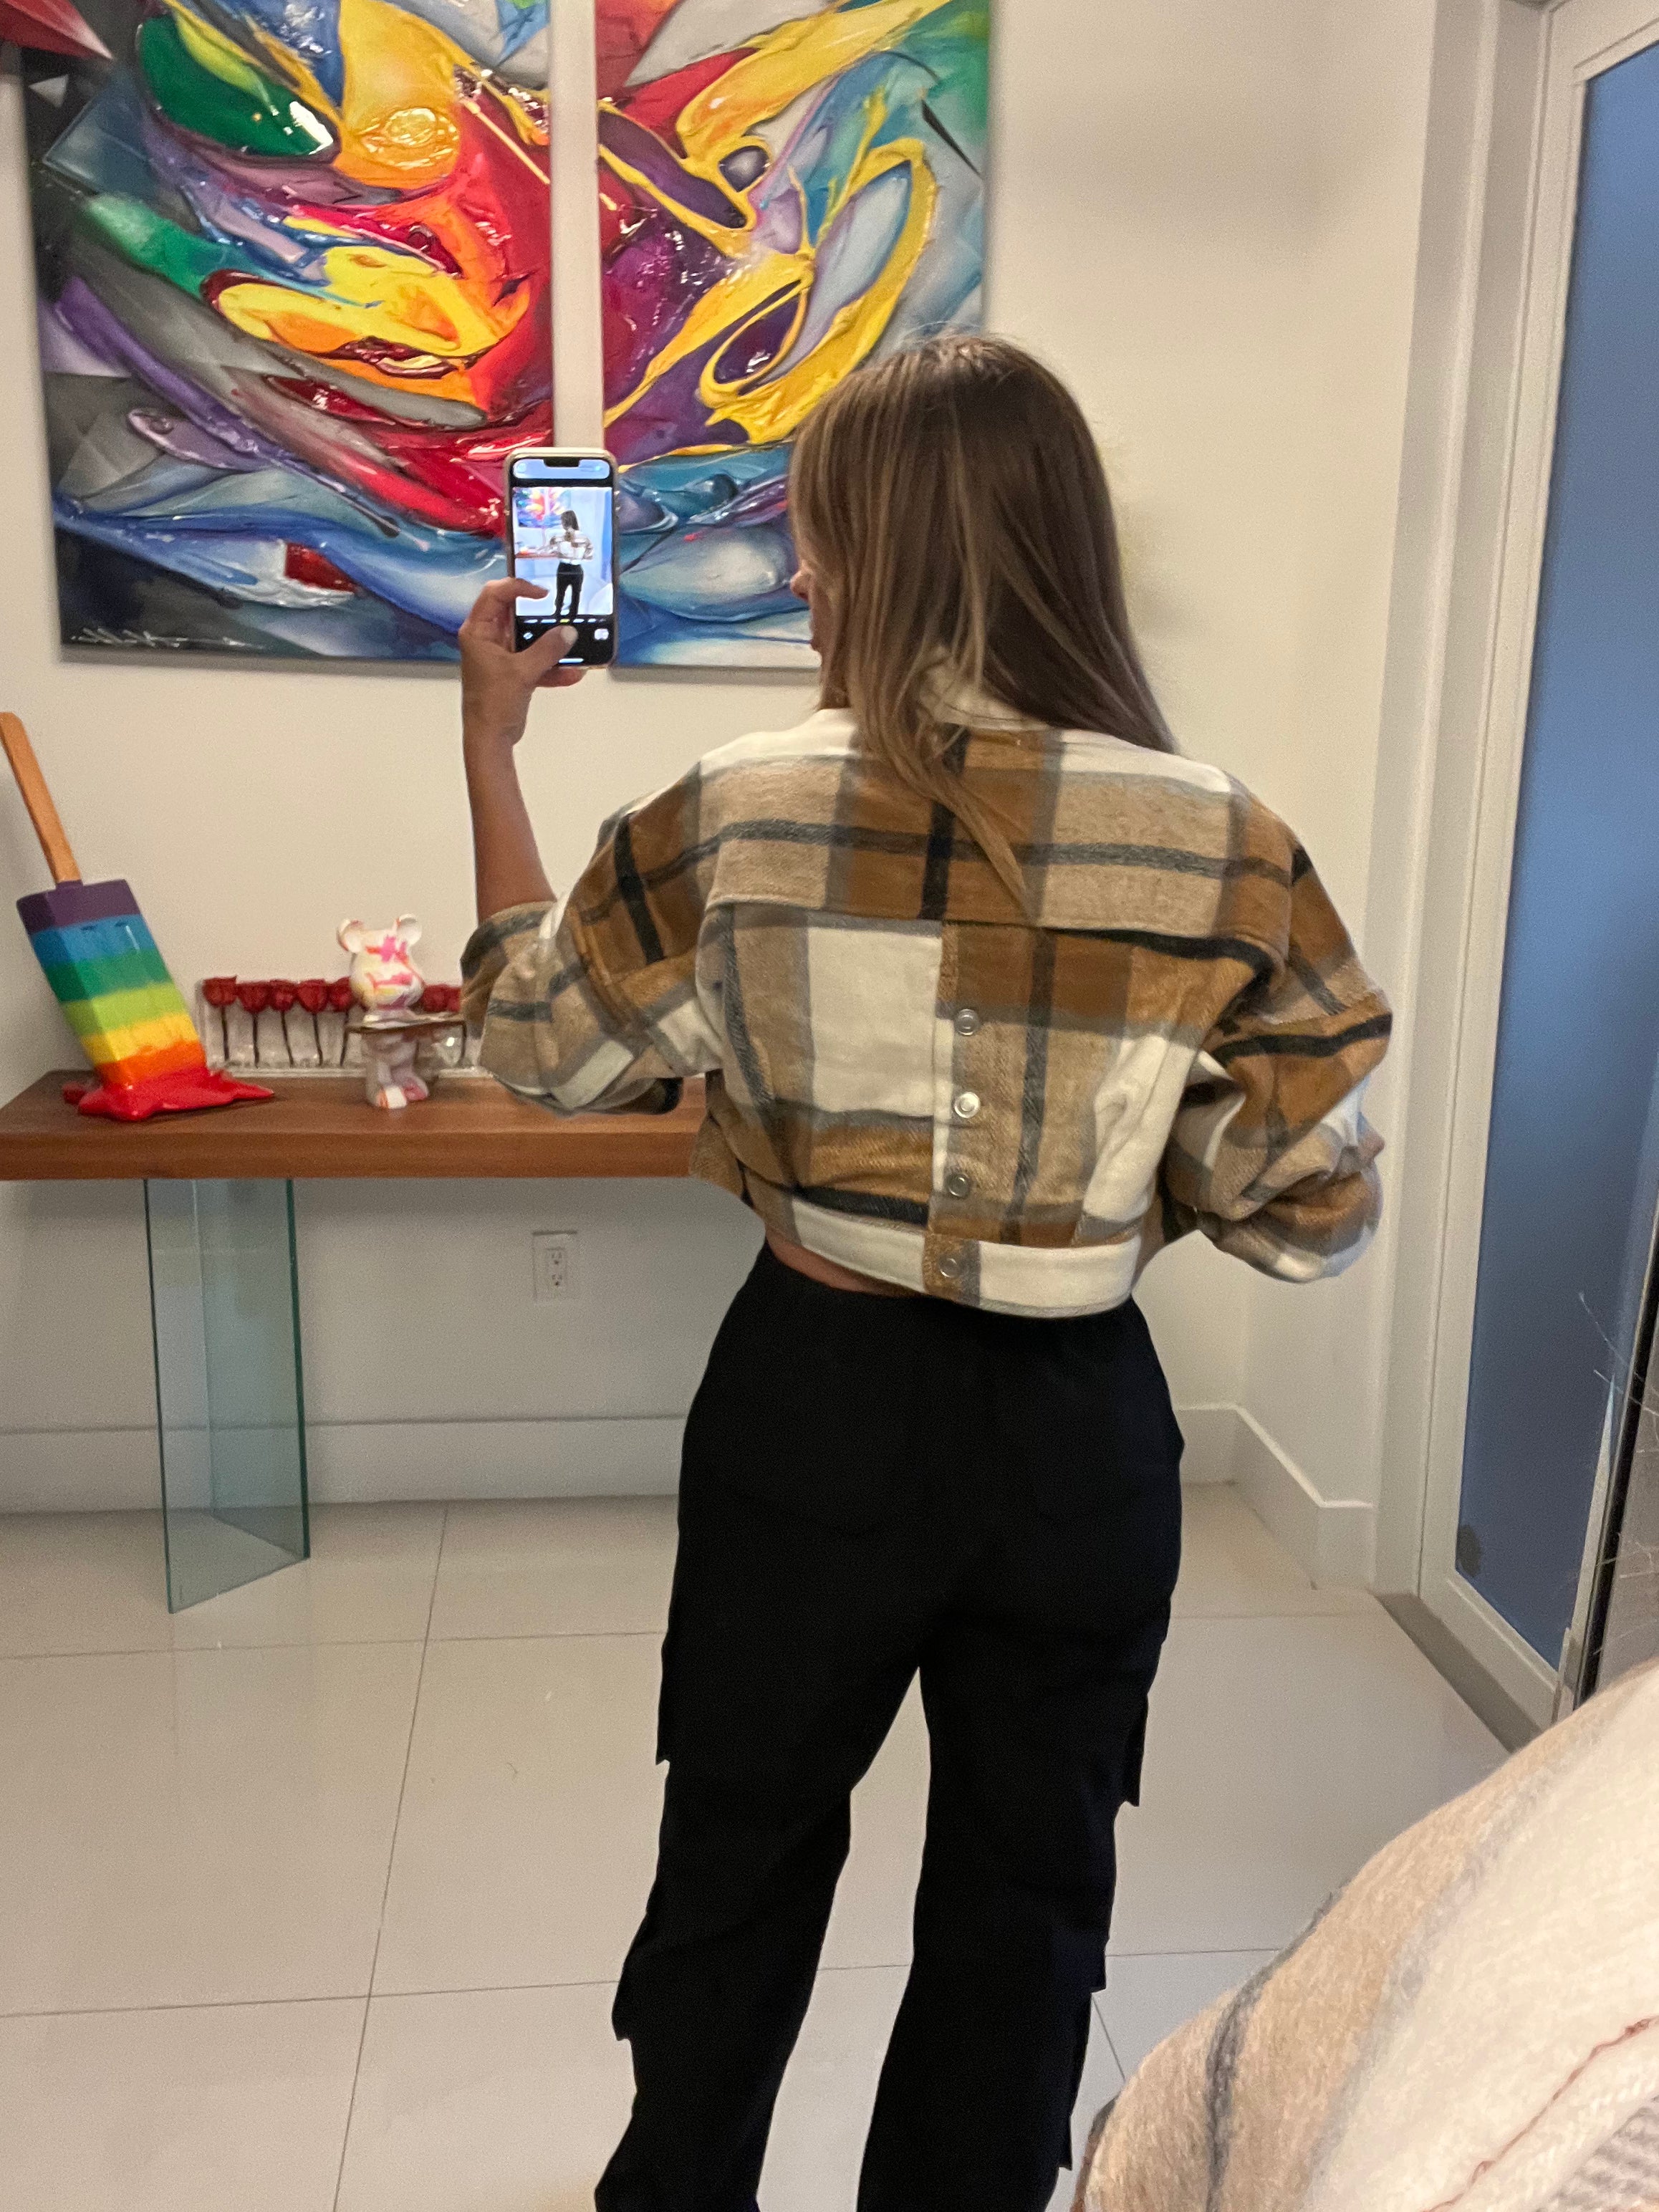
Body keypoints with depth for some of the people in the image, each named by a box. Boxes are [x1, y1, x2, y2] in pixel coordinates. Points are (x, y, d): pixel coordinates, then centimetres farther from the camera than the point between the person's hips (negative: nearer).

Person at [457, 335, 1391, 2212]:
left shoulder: (737, 821, -15)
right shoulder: (1224, 851, -15)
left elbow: (535, 1038, 2)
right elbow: (1314, 1214, -9)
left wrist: (488, 738, 10)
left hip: (812, 1400, 1)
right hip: (1077, 1431, 0)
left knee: (739, 1858, 26)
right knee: (1021, 1901, 23)